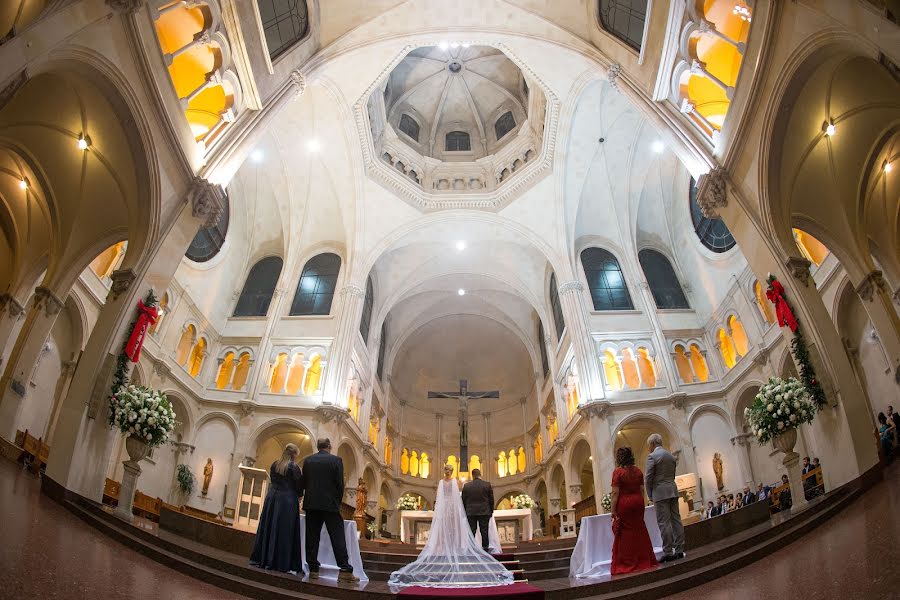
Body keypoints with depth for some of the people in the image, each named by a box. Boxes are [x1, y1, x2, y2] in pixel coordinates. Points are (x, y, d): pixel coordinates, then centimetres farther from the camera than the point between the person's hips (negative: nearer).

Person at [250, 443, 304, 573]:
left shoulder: (274, 465, 7)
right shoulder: (294, 467, -10)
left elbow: (272, 479, 16)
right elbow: (299, 485, -7)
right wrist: (298, 496, 11)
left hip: (272, 497, 6)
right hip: (288, 500, -6)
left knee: (268, 528, 13)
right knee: (284, 531, -1)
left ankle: (260, 558, 19)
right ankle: (282, 563, 0)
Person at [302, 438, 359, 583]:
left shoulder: (308, 460, 6)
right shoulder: (336, 460, -4)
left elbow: (304, 482, 10)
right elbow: (340, 484, -5)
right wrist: (338, 502, 8)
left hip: (311, 504, 3)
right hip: (330, 504, -3)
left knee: (312, 537, 8)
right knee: (338, 537, -2)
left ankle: (313, 569, 9)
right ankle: (345, 571, -6)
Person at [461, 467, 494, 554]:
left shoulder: (466, 486, 0)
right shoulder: (487, 485, -2)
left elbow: (464, 500, 5)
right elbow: (491, 500, 2)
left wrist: (465, 512, 14)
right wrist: (491, 511, 13)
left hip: (471, 512, 1)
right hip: (484, 512, -1)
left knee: (472, 532, 5)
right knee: (484, 531, 4)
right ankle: (486, 549, 4)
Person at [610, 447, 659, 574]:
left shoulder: (618, 472, -11)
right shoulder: (638, 471, 5)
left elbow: (615, 493, -14)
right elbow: (642, 489, 9)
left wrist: (613, 511, -11)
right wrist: (640, 504, 19)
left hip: (624, 504, -5)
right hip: (638, 502, 5)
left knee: (625, 534, 3)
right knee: (639, 531, 14)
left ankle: (627, 562, 8)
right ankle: (644, 559, 20)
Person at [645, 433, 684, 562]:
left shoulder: (652, 456, -9)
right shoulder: (671, 455, 13)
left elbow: (648, 478, -10)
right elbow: (672, 475, 17)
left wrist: (650, 495, 0)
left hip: (660, 493, -7)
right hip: (673, 491, 7)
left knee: (664, 523, -5)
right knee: (676, 520, 8)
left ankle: (668, 553, -4)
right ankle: (679, 550, 12)